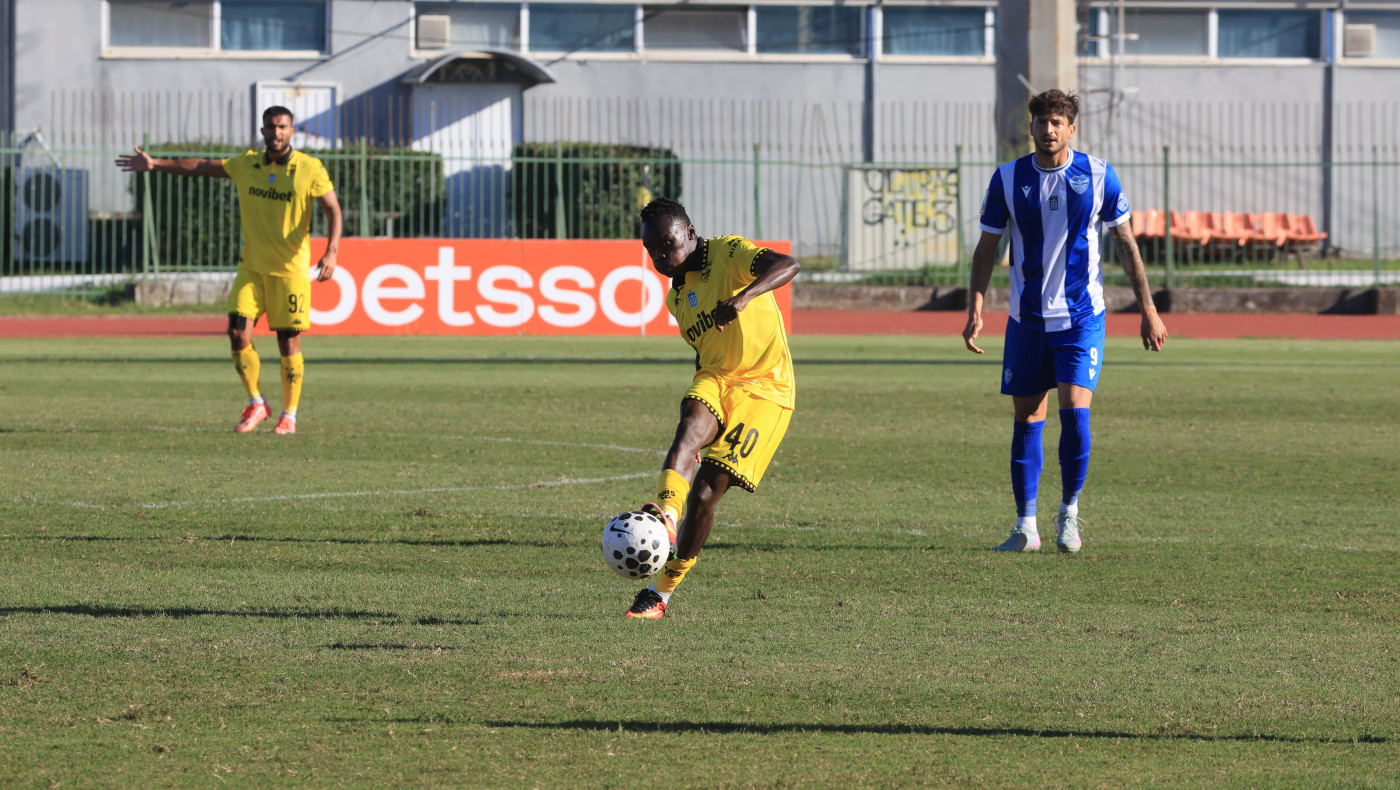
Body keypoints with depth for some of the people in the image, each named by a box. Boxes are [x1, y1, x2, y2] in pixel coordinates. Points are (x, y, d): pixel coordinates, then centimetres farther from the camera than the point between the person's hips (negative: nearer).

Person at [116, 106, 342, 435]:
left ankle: (289, 416, 15)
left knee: (289, 345, 0)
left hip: (291, 270, -3)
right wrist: (155, 164, 14)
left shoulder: (310, 169, -8)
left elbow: (333, 210, -10)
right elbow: (203, 167, 14)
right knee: (238, 333, -8)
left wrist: (331, 253, -25)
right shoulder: (247, 164, 4)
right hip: (252, 267, 3)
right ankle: (256, 404, 11)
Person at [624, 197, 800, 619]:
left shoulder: (728, 253, -9)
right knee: (690, 426, -32)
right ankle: (665, 516, -58)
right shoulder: (676, 295, 15)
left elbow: (788, 265, -28)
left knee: (704, 494, -12)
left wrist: (744, 297, -44)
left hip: (763, 387, -6)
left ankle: (663, 591, 0)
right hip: (713, 379, 6)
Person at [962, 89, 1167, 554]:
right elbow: (987, 248, 5)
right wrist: (975, 309, -5)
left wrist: (1148, 310, 2)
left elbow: (1126, 244, 4)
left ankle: (1069, 511, 5)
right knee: (1027, 419, 3)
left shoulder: (1098, 177, -4)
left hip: (1081, 315, -2)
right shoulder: (1008, 179, -1)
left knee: (1075, 410, -14)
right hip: (1027, 318, 2)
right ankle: (1026, 526, 10)